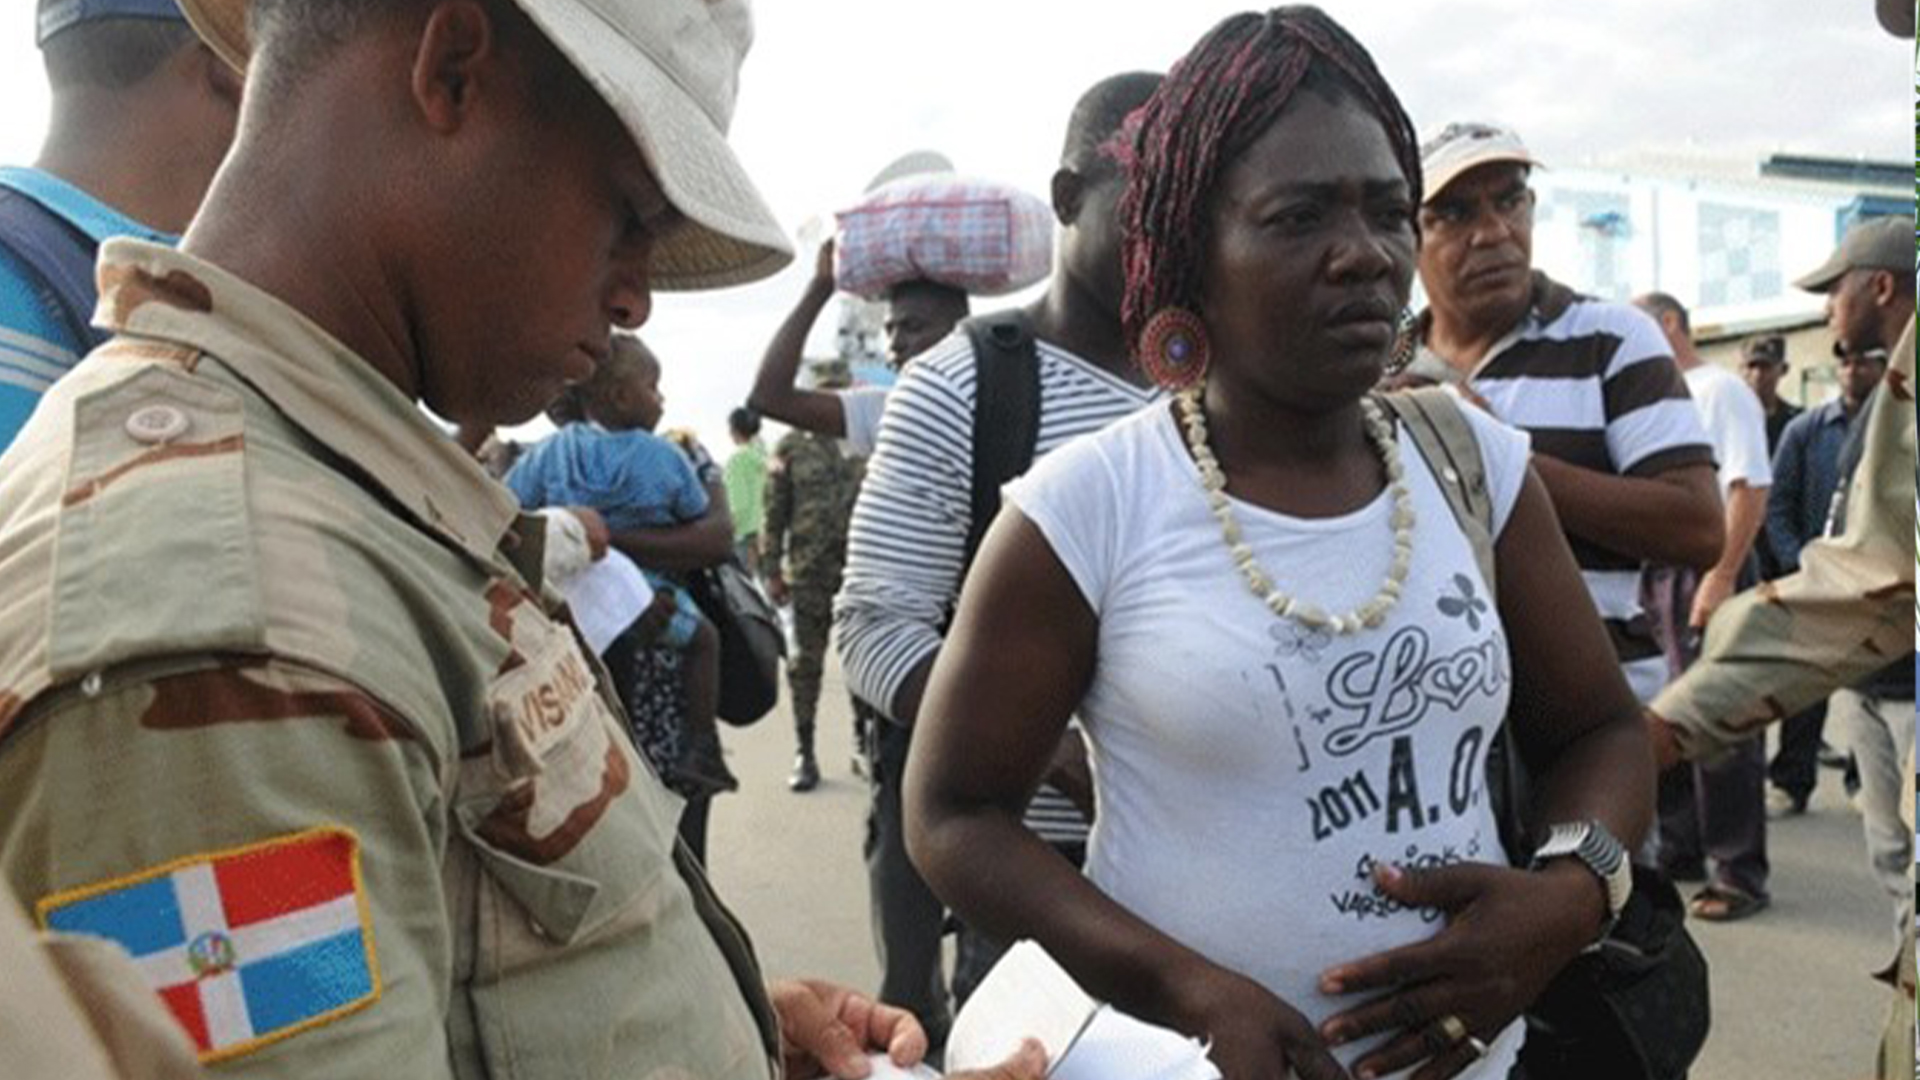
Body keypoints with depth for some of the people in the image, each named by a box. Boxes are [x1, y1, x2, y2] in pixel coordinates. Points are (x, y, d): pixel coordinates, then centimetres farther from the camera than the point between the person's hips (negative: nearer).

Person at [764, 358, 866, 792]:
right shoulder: (793, 445, 3)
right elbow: (775, 512, 2)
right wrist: (773, 570, -2)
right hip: (809, 571, -1)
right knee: (806, 662, 5)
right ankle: (804, 753, 13)